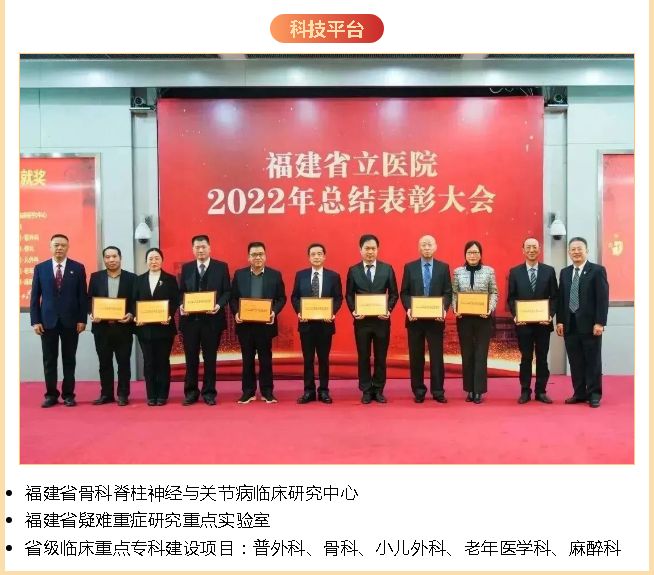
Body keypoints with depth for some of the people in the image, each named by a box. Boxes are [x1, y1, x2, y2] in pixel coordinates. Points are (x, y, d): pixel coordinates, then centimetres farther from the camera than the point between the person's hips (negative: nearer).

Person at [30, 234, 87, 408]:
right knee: (49, 360, 6)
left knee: (69, 360, 6)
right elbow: (35, 297, 4)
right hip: (48, 321, 1)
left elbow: (82, 296, 1)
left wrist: (82, 319, -4)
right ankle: (51, 395, 15)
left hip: (70, 321, -1)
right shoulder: (40, 268, 5)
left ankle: (68, 395, 14)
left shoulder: (78, 268, 2)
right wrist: (35, 321, -3)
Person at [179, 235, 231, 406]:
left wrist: (219, 305, -17)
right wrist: (181, 305, -9)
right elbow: (181, 292, 10)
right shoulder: (186, 268, 11)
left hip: (212, 319, -2)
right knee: (191, 358, 7)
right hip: (190, 319, 2)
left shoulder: (221, 267, 3)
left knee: (210, 358, 6)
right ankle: (191, 392, 17)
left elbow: (227, 291, 0)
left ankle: (209, 393, 16)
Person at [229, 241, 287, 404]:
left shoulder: (275, 275, 1)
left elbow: (281, 298, 1)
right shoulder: (239, 274, 4)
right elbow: (233, 298, 4)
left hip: (265, 324, -1)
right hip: (245, 324, 1)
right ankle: (248, 391, 17)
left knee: (265, 358, 7)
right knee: (247, 359, 8)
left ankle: (267, 392, 15)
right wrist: (236, 313, -13)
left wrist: (274, 312, -16)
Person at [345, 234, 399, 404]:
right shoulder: (353, 270, 3)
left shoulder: (387, 268, 3)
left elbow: (394, 293, 4)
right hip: (361, 320, 0)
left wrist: (389, 310, -10)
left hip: (382, 320, 0)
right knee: (363, 357, 6)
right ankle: (366, 391, 16)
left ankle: (378, 390, 18)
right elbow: (349, 295, 4)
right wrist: (353, 311, -12)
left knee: (380, 357, 7)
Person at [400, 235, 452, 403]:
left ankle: (438, 391, 11)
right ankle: (418, 391, 15)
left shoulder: (443, 267, 6)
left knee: (436, 356, 2)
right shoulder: (409, 267, 5)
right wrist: (408, 309, -12)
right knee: (416, 356, 6)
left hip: (436, 318, 0)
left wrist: (444, 309, -13)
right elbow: (404, 293, 4)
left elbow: (448, 293, 3)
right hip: (415, 318, 1)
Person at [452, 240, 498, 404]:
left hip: (483, 318, -1)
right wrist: (455, 309, -10)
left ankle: (479, 391, 6)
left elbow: (494, 293, 2)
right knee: (467, 354, 7)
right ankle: (470, 389, 16)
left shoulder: (489, 271, 3)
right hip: (463, 318, 1)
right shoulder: (458, 272, 5)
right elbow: (454, 294, 6)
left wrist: (490, 309, -13)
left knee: (481, 354, 1)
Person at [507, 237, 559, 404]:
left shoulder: (549, 270, 3)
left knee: (542, 358, 8)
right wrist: (515, 316, -11)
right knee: (526, 358, 6)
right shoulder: (515, 271, 3)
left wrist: (550, 315, -11)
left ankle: (541, 391, 17)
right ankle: (525, 391, 15)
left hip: (543, 322, 1)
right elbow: (511, 298, 3)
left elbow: (554, 297, 3)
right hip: (523, 323, -1)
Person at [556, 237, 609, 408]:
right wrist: (560, 321, 5)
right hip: (570, 324, 5)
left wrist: (599, 322, -14)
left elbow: (603, 298, -8)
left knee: (593, 361, 3)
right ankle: (579, 393, 15)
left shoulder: (598, 270, -2)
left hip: (590, 324, -4)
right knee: (575, 361, 7)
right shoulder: (564, 272, 14)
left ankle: (594, 394, 12)